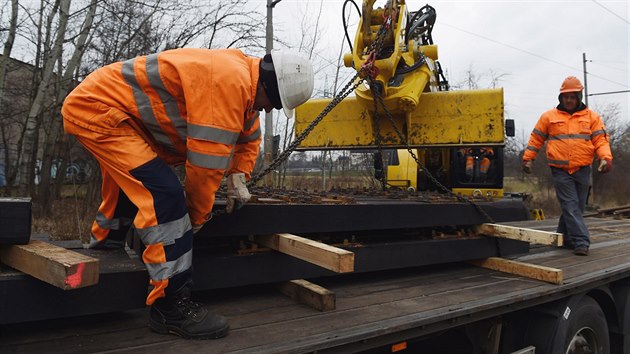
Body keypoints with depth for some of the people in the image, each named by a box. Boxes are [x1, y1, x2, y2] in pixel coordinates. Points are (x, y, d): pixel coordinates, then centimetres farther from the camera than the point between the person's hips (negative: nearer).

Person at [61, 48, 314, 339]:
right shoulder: (229, 81, -27)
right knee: (165, 195, -21)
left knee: (131, 182, 29)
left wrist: (238, 178, 9)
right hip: (95, 108, -11)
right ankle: (172, 308, -15)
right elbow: (207, 160, -25)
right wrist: (197, 215, -11)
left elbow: (249, 137, 22)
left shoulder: (241, 78, 6)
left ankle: (103, 245, 53)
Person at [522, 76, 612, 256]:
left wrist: (606, 157, -15)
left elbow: (601, 139, 2)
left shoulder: (592, 117, 8)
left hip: (582, 171, 2)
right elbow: (536, 139, 11)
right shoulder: (549, 116, 6)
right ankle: (581, 242, -10)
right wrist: (527, 158, 7)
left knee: (577, 206, 10)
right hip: (560, 171, -2)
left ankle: (565, 237, 27)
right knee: (571, 206, -9)